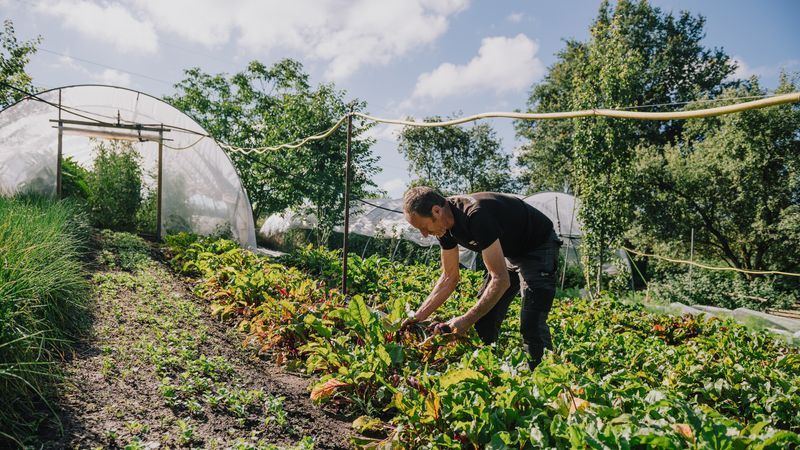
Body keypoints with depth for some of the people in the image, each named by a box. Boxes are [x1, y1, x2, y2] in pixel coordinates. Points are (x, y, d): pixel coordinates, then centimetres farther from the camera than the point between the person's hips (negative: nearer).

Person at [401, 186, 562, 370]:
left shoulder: (476, 215, -37)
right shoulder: (445, 224, -10)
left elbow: (501, 280, -34)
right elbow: (449, 277, 0)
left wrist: (466, 320, -31)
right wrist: (418, 317, -5)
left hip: (539, 249, -8)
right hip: (510, 253, 8)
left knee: (531, 325, -18)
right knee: (484, 320, 4)